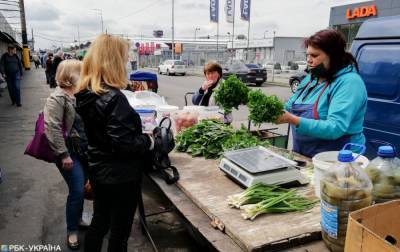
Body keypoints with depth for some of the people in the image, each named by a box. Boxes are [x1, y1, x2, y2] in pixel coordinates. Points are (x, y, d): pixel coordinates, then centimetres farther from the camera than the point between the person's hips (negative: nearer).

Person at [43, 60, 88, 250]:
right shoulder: (57, 98, -15)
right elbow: (52, 128, -21)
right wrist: (64, 155, -22)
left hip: (84, 149, 7)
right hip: (70, 153, -7)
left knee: (81, 189, 17)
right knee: (77, 191, -3)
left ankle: (77, 218, 39)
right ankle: (72, 231, 18)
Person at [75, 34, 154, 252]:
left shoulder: (87, 94, 1)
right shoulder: (114, 98, -26)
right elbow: (124, 143, -28)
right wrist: (149, 141, -11)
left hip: (99, 171, 8)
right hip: (121, 176, -8)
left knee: (99, 222, 25)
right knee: (119, 230, 13)